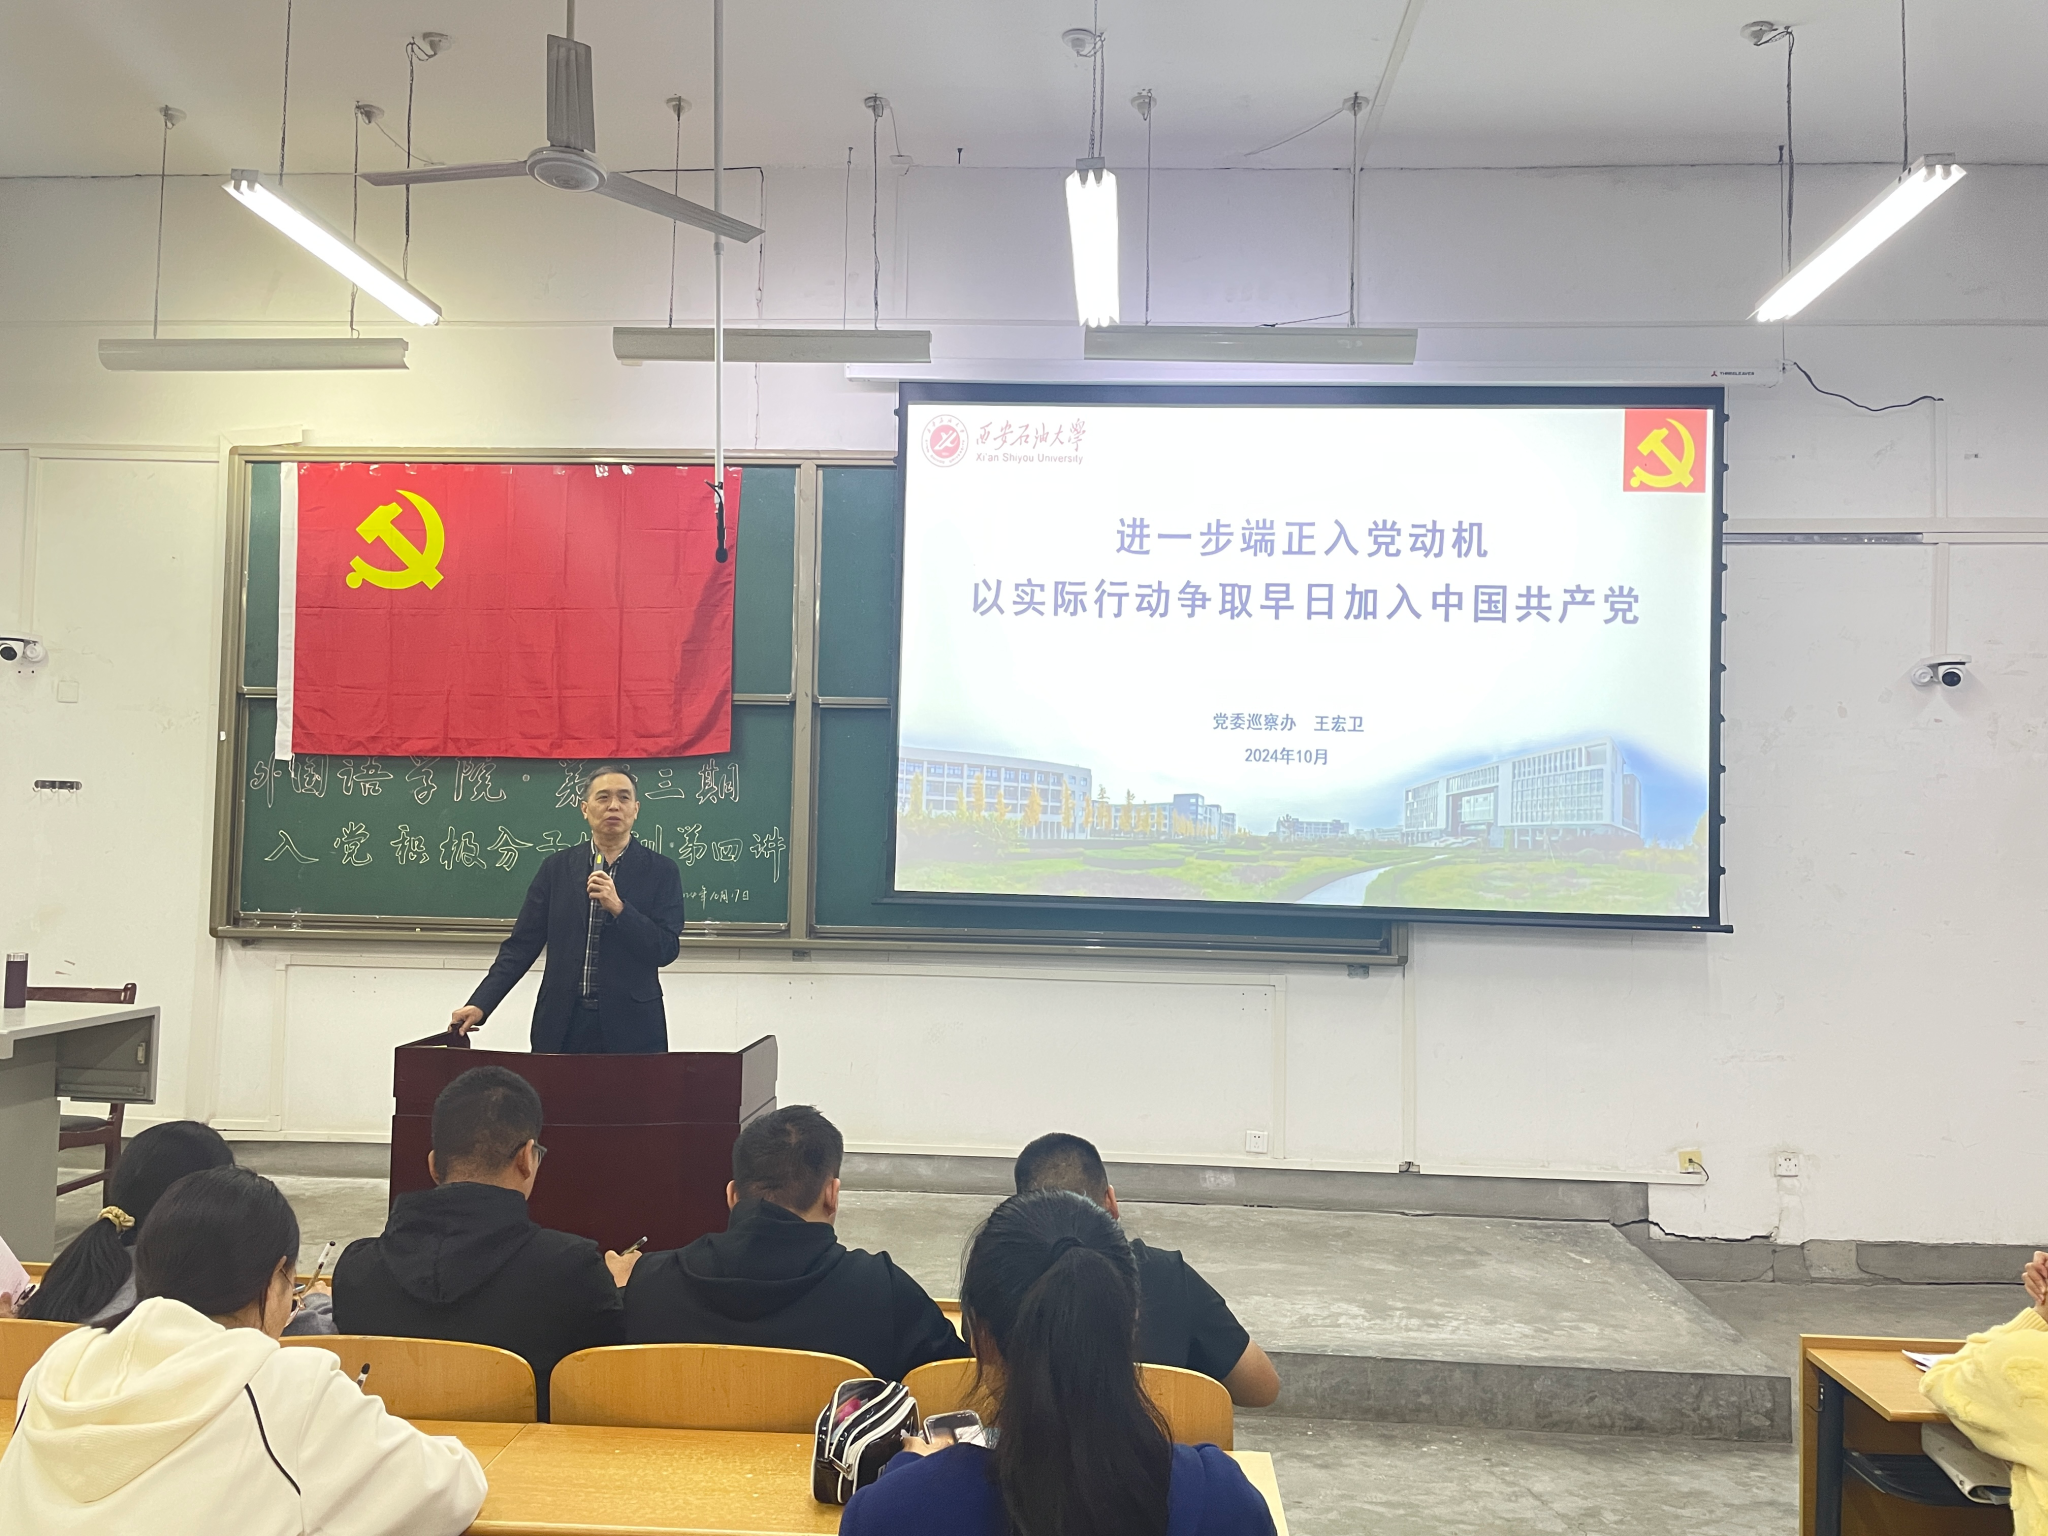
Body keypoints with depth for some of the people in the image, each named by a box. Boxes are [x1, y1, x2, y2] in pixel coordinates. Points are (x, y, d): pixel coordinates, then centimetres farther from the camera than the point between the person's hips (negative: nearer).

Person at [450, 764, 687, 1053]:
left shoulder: (662, 872, 1)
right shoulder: (556, 867, 7)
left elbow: (667, 950, -5)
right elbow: (522, 944, 5)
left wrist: (618, 907, -17)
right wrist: (480, 1004, -4)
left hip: (631, 1027, -1)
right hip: (562, 1025, 2)